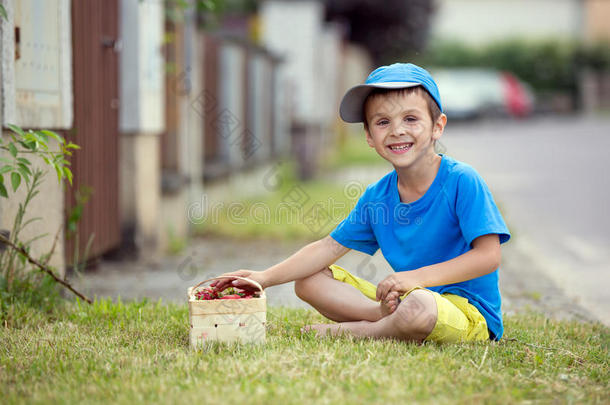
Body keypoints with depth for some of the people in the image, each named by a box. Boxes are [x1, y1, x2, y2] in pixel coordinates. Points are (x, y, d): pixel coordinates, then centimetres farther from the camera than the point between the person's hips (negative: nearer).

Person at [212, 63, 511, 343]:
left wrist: (415, 277, -25)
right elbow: (331, 247, 9)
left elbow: (488, 256, -19)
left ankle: (345, 332, -12)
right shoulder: (376, 196, 5)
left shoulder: (461, 181, -14)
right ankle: (388, 316, -16)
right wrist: (264, 278, -1)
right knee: (309, 282, 5)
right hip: (406, 298, 7)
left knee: (418, 307, -42)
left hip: (469, 311, -7)